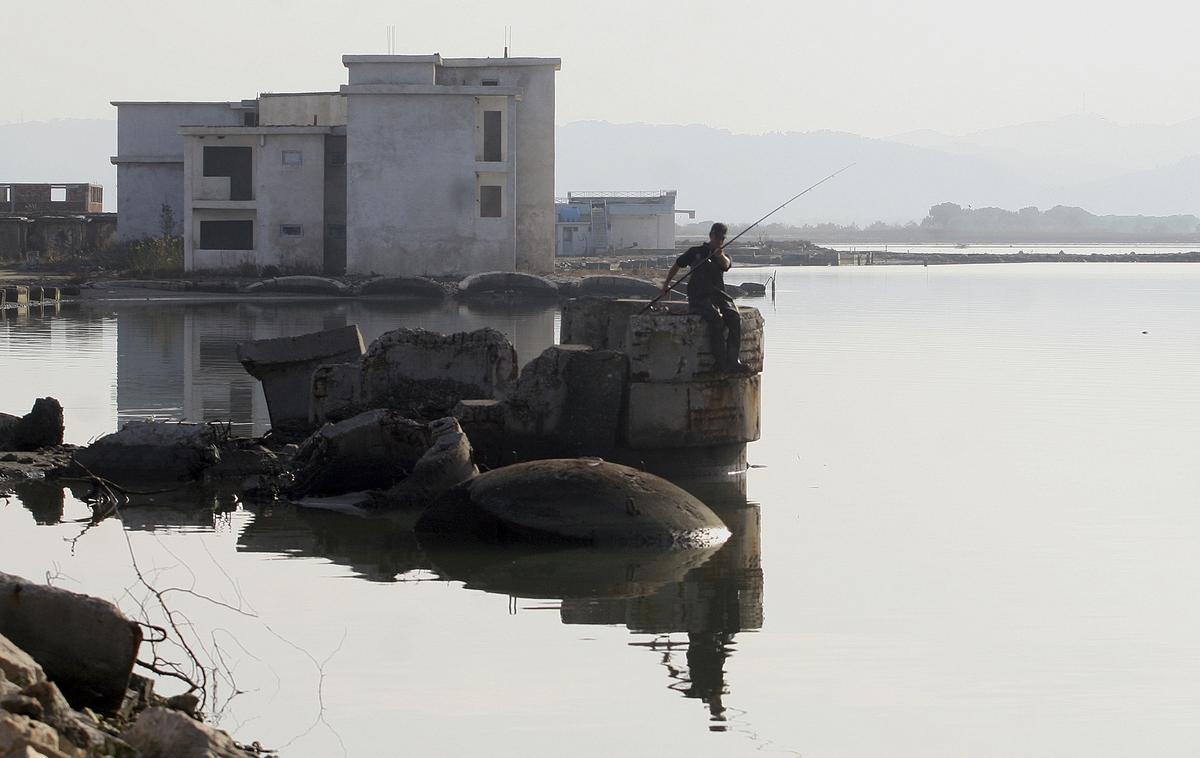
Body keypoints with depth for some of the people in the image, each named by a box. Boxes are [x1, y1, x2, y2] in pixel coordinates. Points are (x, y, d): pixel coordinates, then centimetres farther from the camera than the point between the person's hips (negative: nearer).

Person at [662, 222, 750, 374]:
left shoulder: (723, 257, 15)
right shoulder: (696, 252, 13)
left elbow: (726, 265, -11)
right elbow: (677, 265, 28)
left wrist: (720, 256, -34)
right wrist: (666, 284, 25)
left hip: (719, 295, 3)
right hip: (698, 297, -3)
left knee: (735, 318, -27)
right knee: (716, 318, -33)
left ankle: (733, 362, -27)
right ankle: (722, 363, -34)